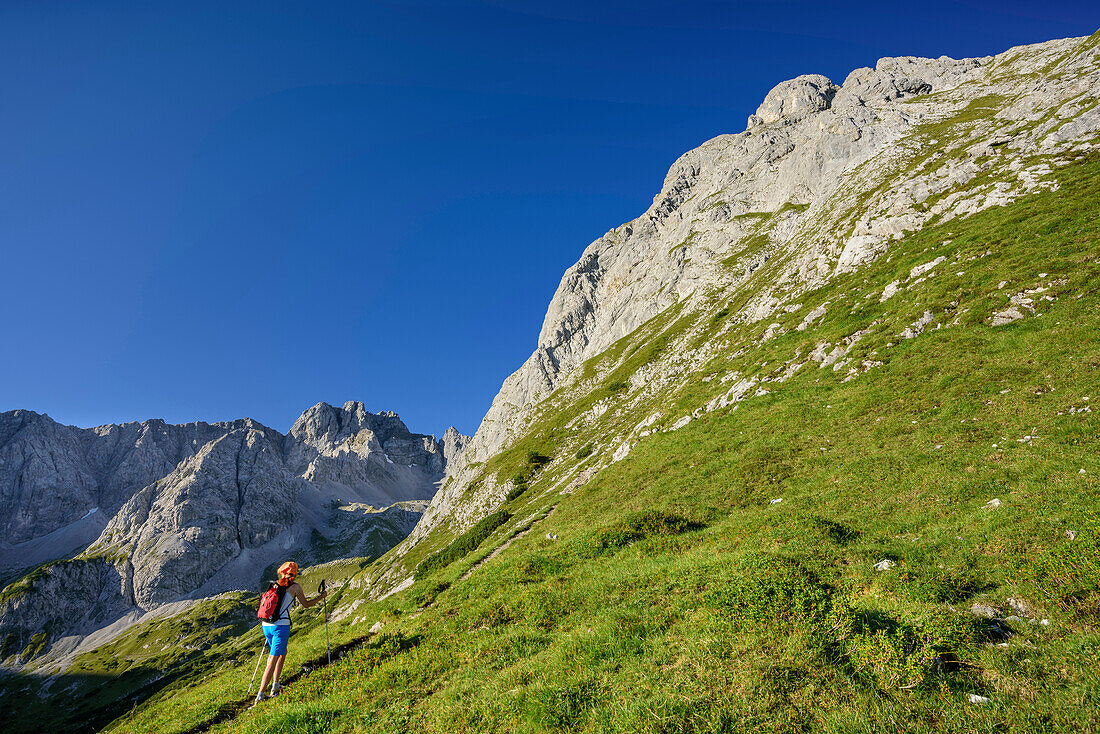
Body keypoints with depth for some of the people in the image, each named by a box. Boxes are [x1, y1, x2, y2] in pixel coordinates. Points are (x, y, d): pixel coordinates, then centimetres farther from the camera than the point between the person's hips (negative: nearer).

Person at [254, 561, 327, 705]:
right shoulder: (295, 586, 0)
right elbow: (306, 604, 6)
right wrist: (322, 596, 20)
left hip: (266, 625, 7)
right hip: (281, 625, -6)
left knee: (283, 653, 23)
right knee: (274, 659, -3)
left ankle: (275, 686, 20)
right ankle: (260, 694, -6)